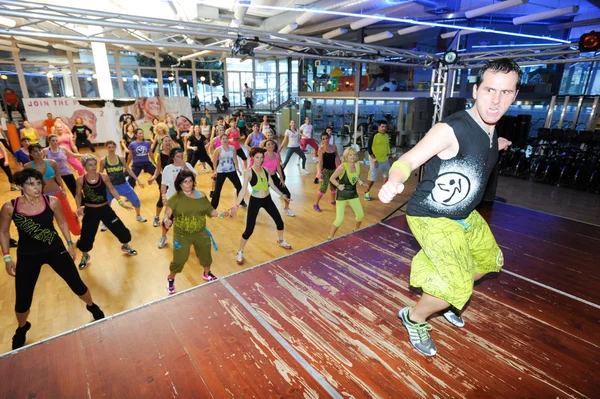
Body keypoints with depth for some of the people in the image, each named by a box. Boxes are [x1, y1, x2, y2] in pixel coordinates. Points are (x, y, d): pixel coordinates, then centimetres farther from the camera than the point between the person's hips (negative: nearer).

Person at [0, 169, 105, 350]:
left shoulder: (52, 202, -14)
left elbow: (62, 222, 3)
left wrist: (70, 244, 6)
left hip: (56, 250, 0)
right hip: (27, 256, 0)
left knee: (77, 285, 5)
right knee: (22, 300, 8)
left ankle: (92, 307, 36)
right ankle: (22, 329, 42)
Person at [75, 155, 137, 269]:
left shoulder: (104, 177, -11)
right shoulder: (80, 180, -12)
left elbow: (112, 190, 0)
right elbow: (78, 195, 1)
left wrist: (121, 202, -5)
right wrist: (79, 207, -14)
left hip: (105, 209, 1)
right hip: (90, 211, -1)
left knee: (120, 229, 6)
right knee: (86, 236, 7)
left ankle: (125, 246, 37)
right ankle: (85, 256, 38)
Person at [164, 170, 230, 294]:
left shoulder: (201, 195, -5)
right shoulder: (175, 198, -13)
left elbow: (209, 211, -1)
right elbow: (167, 213, -16)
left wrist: (220, 214, -18)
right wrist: (167, 220, -38)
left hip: (200, 233, 3)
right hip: (182, 235, -3)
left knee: (206, 255, 17)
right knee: (179, 260, 1)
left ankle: (207, 274, 48)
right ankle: (171, 279, 33)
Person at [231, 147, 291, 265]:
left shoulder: (265, 169, 1)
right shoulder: (248, 172, -15)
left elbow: (272, 185, 11)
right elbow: (243, 190, -18)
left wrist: (282, 195, 17)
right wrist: (236, 205, -27)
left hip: (267, 199, 6)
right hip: (255, 201, -5)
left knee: (279, 221, 15)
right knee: (249, 230, -5)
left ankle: (281, 240, 45)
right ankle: (240, 252, 17)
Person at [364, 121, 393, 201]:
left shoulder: (387, 136, 9)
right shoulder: (374, 136, -14)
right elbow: (370, 149, -16)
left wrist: (390, 157, 14)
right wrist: (374, 160, -20)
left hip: (385, 159, 7)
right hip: (375, 160, -7)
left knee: (388, 174, 16)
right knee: (372, 177, -5)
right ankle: (367, 192, 13)